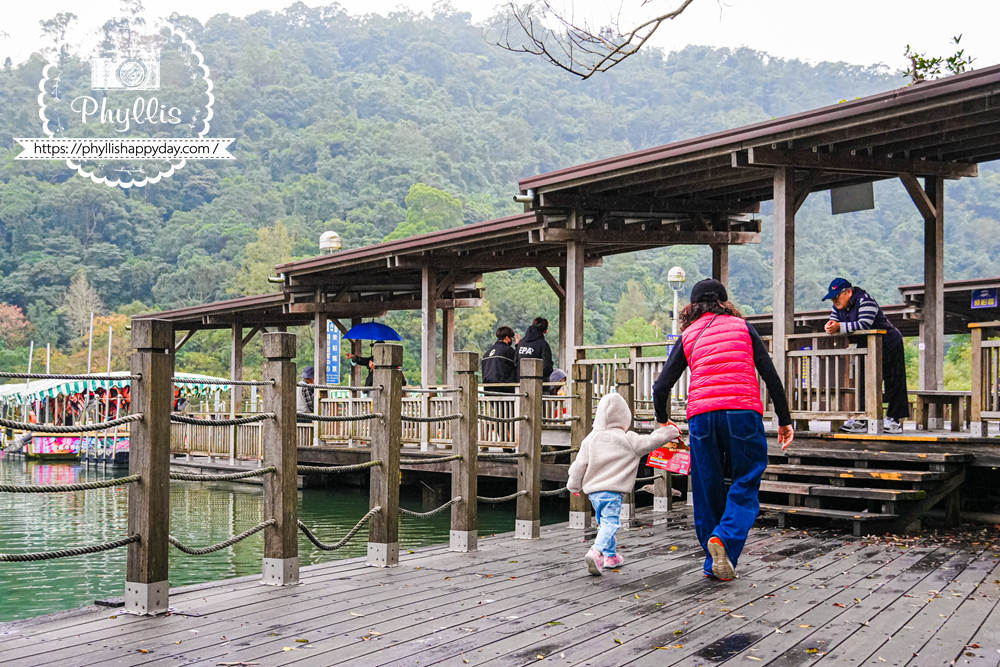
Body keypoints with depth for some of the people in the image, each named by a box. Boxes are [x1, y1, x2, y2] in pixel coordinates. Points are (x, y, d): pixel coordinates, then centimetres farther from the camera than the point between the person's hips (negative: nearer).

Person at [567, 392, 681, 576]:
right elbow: (651, 441, 2)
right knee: (610, 522, -12)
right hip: (612, 491, -5)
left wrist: (574, 485, 21)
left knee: (604, 522, 19)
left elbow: (580, 464, 8)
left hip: (593, 490, 5)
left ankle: (611, 555, 28)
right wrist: (671, 431, 17)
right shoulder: (628, 440, -4)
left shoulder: (591, 439, 6)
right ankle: (596, 551, -33)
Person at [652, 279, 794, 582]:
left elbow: (661, 387, 10)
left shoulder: (688, 336, 17)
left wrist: (663, 422, 26)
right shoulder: (742, 327, 17)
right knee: (745, 483, 6)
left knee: (707, 490, 11)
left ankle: (714, 563, 15)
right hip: (743, 410, -1)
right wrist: (784, 420, 14)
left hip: (701, 415, 1)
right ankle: (724, 537, -18)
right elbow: (770, 375, 10)